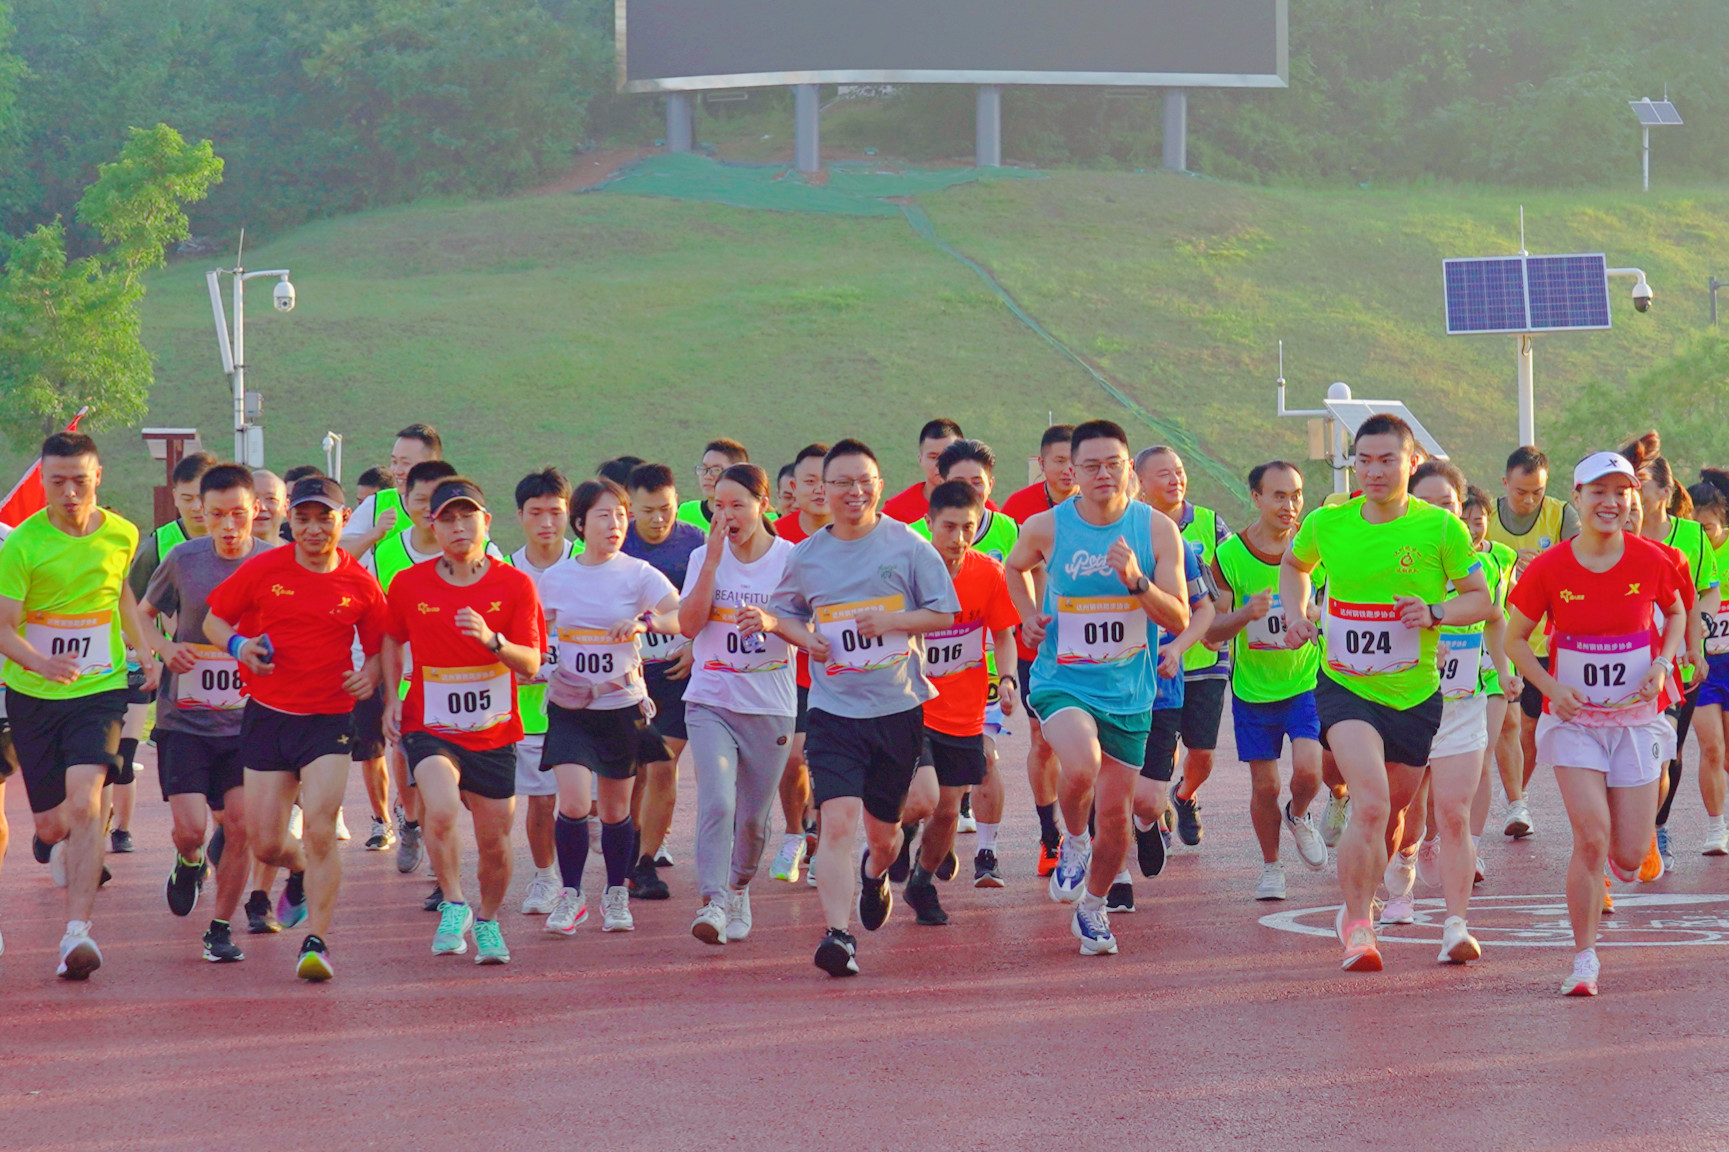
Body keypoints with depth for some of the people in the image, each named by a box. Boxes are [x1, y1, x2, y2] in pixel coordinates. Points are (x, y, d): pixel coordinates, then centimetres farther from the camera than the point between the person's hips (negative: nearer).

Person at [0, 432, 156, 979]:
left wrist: (145, 652, 21)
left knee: (84, 804, -21)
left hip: (99, 691, 0)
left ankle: (77, 932, -26)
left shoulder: (121, 536, -1)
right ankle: (71, 847, 50)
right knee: (51, 826, 10)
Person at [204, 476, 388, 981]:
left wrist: (371, 673, -8)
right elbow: (213, 618, 9)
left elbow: (377, 645, 13)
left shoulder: (360, 584, 0)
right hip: (267, 714, 2)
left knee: (320, 833, -15)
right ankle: (301, 873, 40)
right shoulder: (262, 570, -1)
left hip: (329, 718, -1)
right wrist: (238, 645, -12)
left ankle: (316, 941, -8)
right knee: (265, 844, 4)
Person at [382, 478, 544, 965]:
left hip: (493, 733, 1)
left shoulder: (514, 586, -5)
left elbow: (530, 665, -10)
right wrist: (391, 695, 3)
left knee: (494, 842, 7)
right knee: (442, 810, -29)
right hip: (429, 727, -1)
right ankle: (453, 907, -9)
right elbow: (391, 637, 16)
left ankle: (487, 920, 35)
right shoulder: (410, 584, -3)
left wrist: (491, 639, -28)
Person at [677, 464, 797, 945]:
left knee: (753, 818, 7)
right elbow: (688, 625, -7)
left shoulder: (789, 559, -1)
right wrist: (713, 561, -13)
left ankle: (739, 888, 33)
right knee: (716, 802, -19)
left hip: (770, 704, 0)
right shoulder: (705, 558, 4)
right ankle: (713, 902, -22)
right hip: (711, 701, 0)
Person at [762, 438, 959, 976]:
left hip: (898, 708, 0)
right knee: (838, 820, -18)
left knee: (883, 828, 14)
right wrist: (801, 635, -3)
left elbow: (944, 612, 1)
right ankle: (838, 935, -22)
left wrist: (890, 620, -15)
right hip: (835, 708, 0)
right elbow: (784, 611, 20)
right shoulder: (807, 557, 4)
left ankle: (876, 872, 50)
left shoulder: (907, 545, -1)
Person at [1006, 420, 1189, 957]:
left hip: (1128, 691, 2)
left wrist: (1136, 580, -24)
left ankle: (1093, 907, 32)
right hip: (1061, 682, -2)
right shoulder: (1046, 528, -6)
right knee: (1081, 766, -32)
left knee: (1115, 814, 6)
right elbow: (1015, 567, 19)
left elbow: (1179, 620, -8)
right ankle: (1073, 842, 1)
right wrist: (1028, 617, 3)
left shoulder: (1156, 530, -6)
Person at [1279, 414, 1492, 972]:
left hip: (1415, 695, 1)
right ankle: (1357, 922, -10)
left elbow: (1482, 599, 1)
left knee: (1391, 809, 15)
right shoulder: (1327, 523, -2)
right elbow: (1293, 563, 20)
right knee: (1371, 804, -22)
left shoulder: (1441, 528, -7)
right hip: (1345, 689, -1)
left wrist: (1434, 613, -17)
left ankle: (1358, 901, 42)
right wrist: (1296, 615, 3)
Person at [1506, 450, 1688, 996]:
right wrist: (1550, 687, -13)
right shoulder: (1549, 569, -10)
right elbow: (1515, 638, 2)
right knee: (1591, 838, -16)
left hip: (1637, 719, 1)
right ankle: (1584, 958, -2)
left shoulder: (1652, 561, -7)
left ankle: (1631, 841, 41)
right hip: (1575, 718, -1)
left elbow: (1676, 612, 13)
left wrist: (1663, 664, -5)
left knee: (1629, 859, 1)